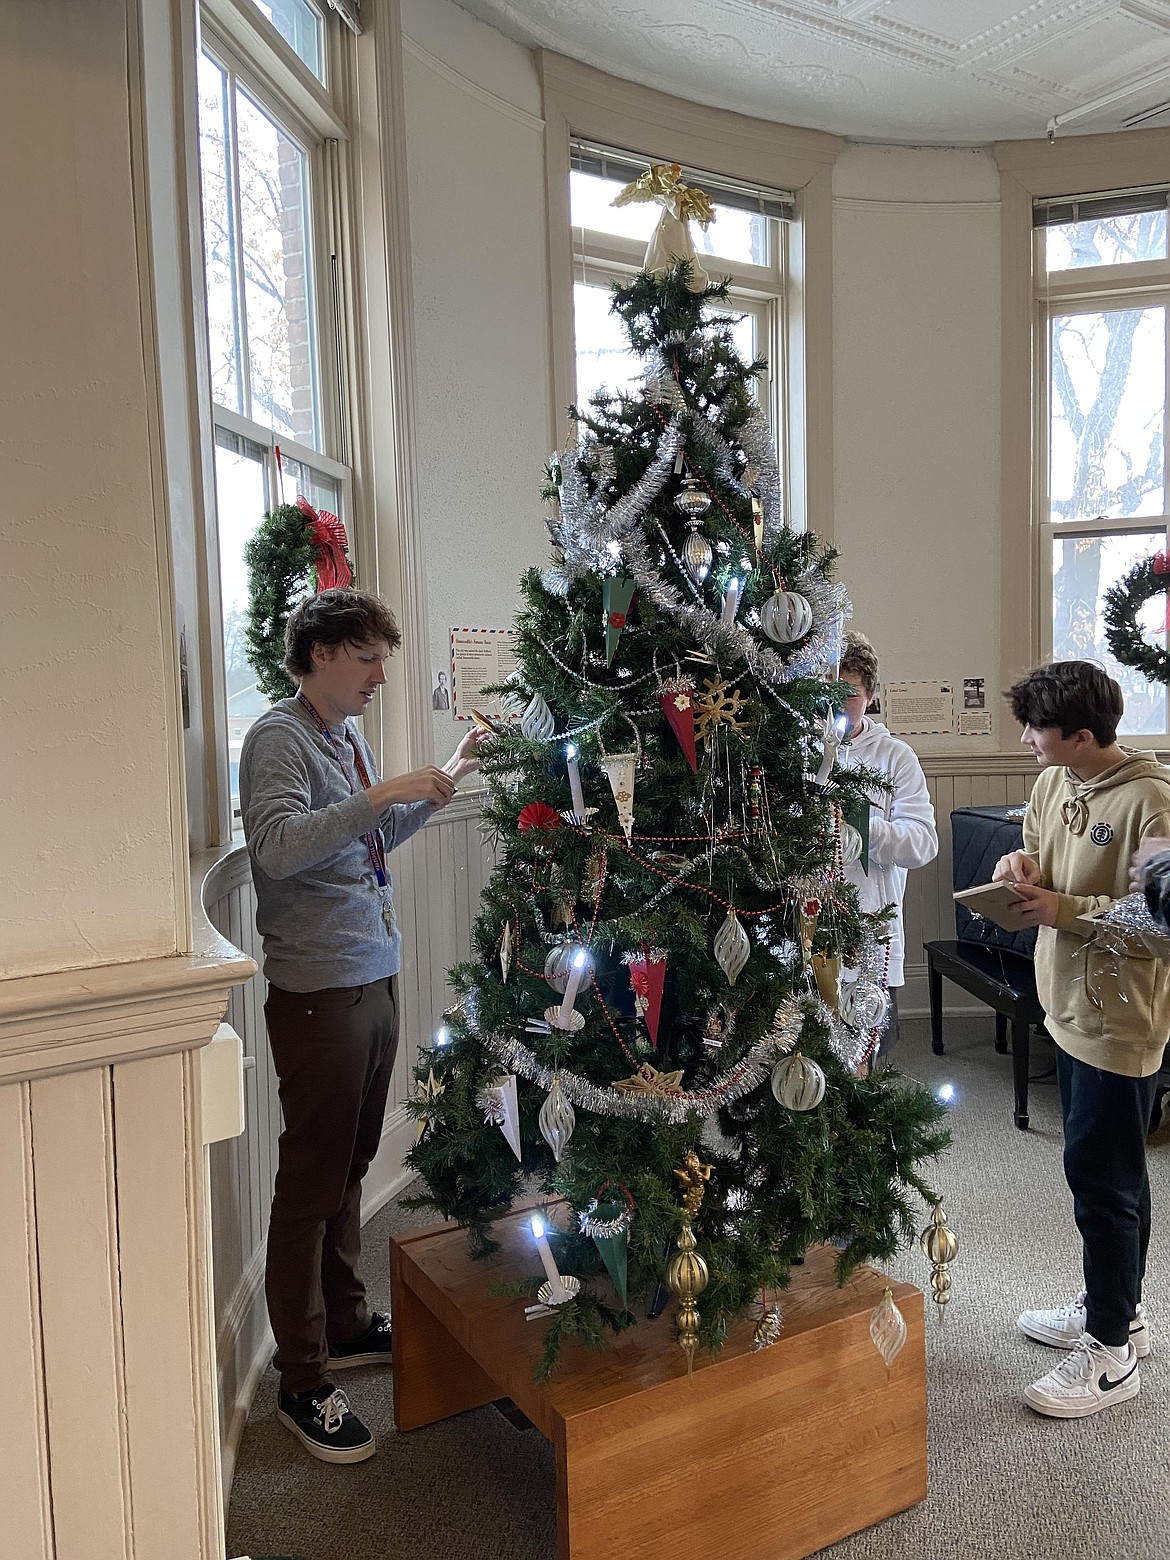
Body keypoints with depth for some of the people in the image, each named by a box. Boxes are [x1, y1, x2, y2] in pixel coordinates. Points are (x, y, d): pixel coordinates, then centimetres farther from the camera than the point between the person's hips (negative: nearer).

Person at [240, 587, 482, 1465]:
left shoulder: (350, 736, 16)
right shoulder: (279, 738, -11)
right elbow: (278, 847, -26)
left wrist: (446, 779, 19)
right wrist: (383, 795, -28)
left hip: (376, 979, 8)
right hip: (318, 991, -8)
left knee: (350, 1169, 18)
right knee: (312, 1184, 0)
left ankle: (345, 1326, 34)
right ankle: (304, 1383, 13)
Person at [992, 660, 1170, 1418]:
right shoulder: (1052, 783, 4)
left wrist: (1063, 909, -25)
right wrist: (1021, 866, -5)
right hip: (1072, 1007, 8)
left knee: (1101, 1176, 1)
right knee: (1109, 1169, 20)